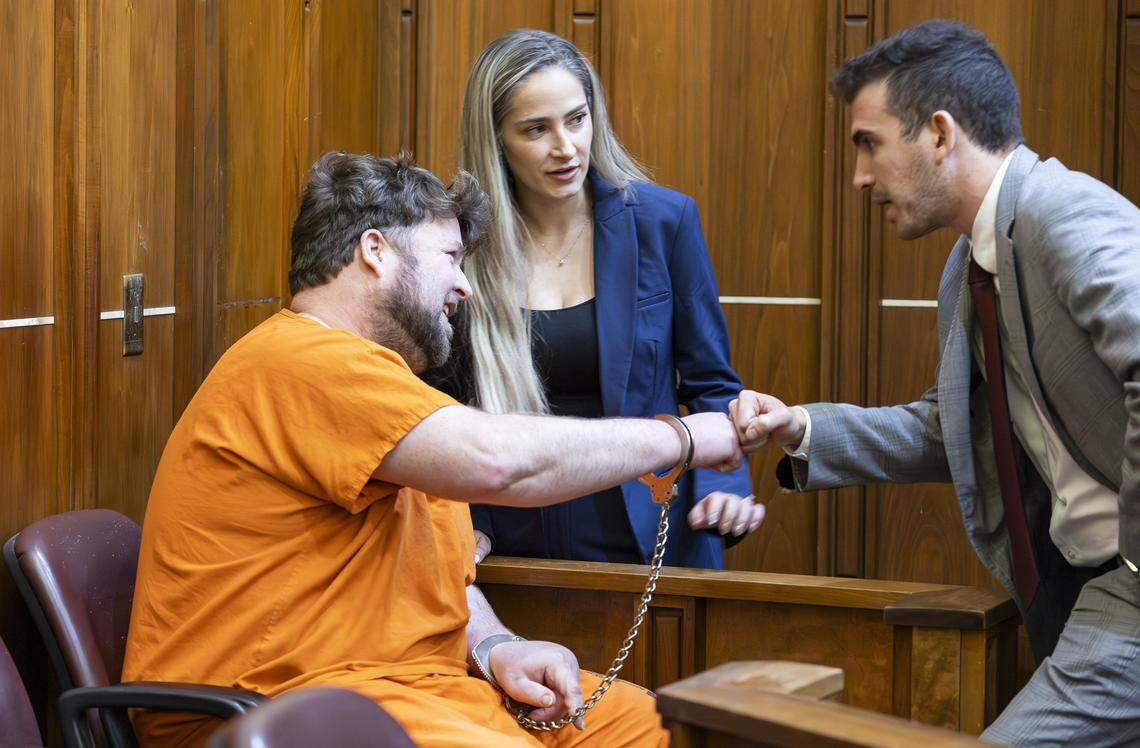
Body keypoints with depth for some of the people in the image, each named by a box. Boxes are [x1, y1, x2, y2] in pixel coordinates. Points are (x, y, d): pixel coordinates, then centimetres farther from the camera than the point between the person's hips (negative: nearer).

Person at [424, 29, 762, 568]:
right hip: (515, 547, 1)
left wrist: (724, 484, -16)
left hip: (648, 540, 0)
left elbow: (709, 383, 1)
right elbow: (443, 401, 7)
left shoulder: (665, 220, -4)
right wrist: (460, 522, -6)